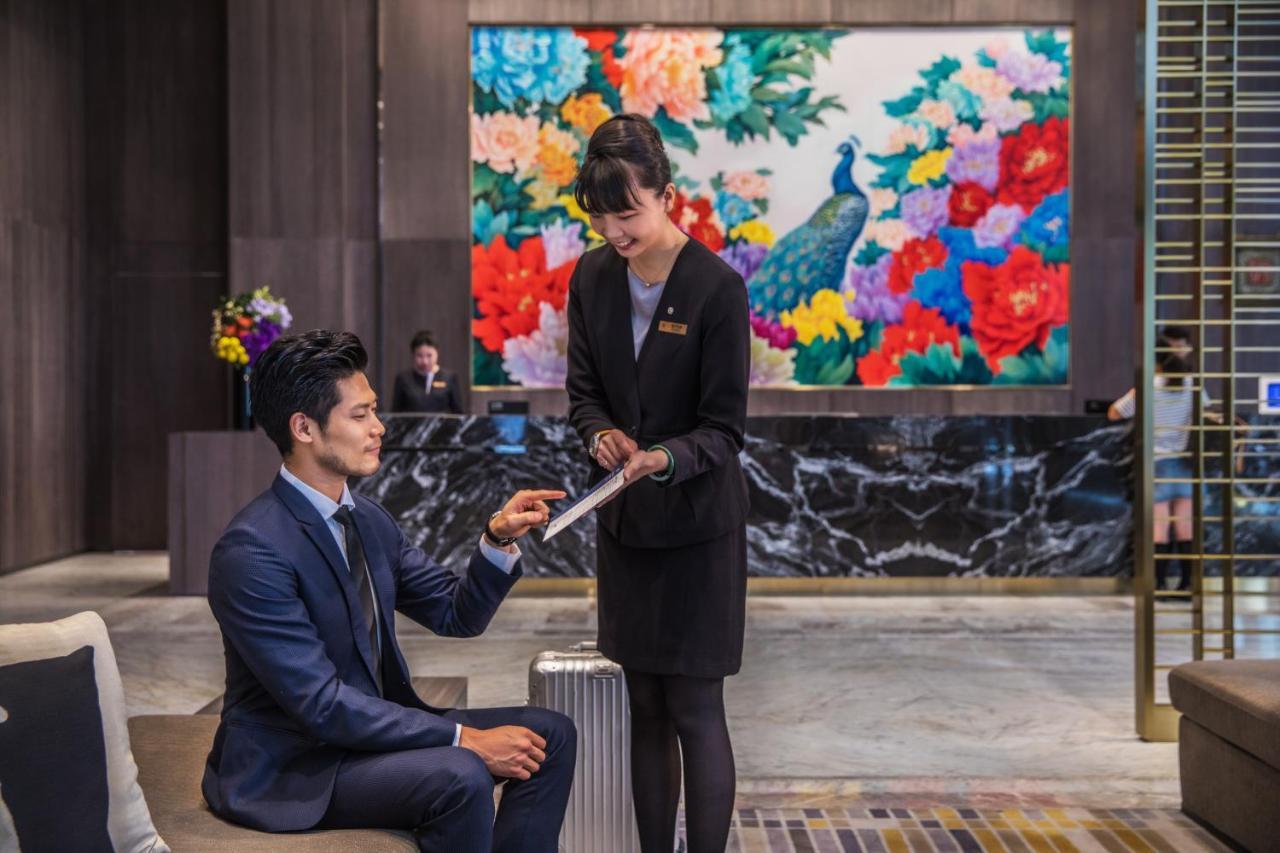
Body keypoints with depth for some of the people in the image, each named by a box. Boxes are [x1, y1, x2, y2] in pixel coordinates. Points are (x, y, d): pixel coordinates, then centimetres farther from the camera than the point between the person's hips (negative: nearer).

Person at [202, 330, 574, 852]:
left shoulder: (369, 520, 5)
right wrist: (463, 738, -24)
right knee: (459, 777, -31)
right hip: (292, 767, -8)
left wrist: (498, 539, -9)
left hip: (369, 726, 9)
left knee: (550, 735, -1)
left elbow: (457, 615, 10)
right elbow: (321, 705, -25)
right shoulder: (252, 551, -21)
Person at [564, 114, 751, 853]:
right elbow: (584, 392, 6)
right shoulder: (592, 277, 1)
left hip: (697, 524, -5)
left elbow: (724, 429, -14)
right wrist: (602, 436, -16)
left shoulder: (717, 287, -16)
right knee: (646, 709, 13)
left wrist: (663, 459, -33)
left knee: (695, 711, 0)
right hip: (624, 522, 5)